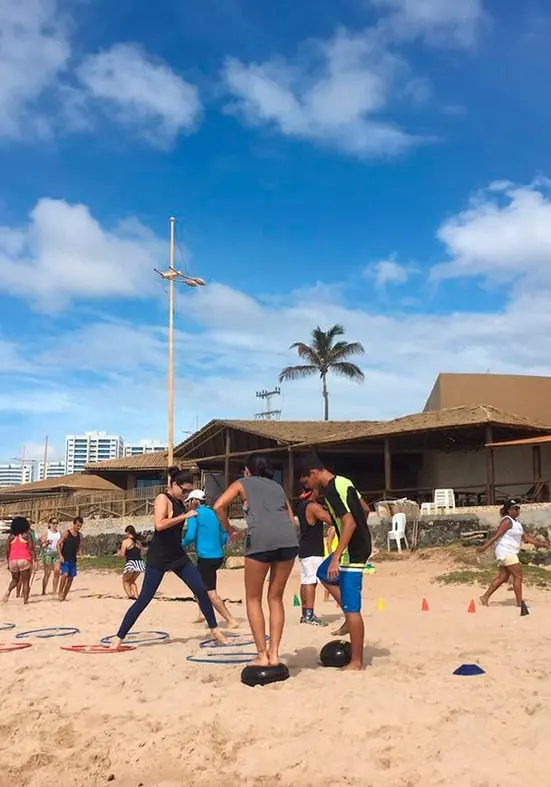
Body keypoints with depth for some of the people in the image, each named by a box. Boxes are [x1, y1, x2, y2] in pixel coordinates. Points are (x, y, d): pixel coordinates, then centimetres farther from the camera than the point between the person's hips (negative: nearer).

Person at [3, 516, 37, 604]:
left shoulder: (11, 536, 7)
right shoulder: (26, 535, -2)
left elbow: (7, 550, 6)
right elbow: (31, 548, -9)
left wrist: (8, 562, 16)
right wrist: (35, 560, -8)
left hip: (13, 561, 3)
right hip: (24, 560, -3)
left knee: (15, 580, 22)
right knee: (25, 581, 4)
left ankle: (8, 591, -4)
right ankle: (25, 600, 1)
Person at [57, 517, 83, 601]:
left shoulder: (79, 534, 8)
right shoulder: (67, 533, -9)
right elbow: (58, 544, -10)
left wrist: (79, 553, 5)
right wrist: (60, 555, -18)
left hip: (73, 560, 6)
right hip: (65, 559, -6)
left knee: (70, 578, 6)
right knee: (65, 574, -24)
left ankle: (64, 596, 16)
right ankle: (60, 593, -9)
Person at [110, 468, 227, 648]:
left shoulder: (179, 501, 11)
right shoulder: (163, 499, -13)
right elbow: (159, 525, -30)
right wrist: (185, 516, -28)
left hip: (178, 555, 7)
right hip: (158, 558, -7)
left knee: (201, 590, 2)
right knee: (144, 599, -5)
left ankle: (214, 630, 14)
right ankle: (119, 637, 6)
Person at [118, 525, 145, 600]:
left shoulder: (126, 541, -2)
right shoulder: (138, 542, 17)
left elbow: (122, 555, -4)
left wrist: (119, 552, 18)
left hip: (131, 563, -6)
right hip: (140, 563, 6)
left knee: (125, 581, 15)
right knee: (132, 581, 25)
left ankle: (130, 595, -4)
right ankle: (136, 595, 10)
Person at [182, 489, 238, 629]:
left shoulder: (195, 514, -8)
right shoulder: (214, 513, 14)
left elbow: (191, 536, -16)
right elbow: (224, 535, 14)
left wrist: (182, 544, 3)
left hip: (206, 558, -8)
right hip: (218, 556, 8)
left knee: (210, 592, -5)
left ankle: (231, 620, -9)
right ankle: (203, 613, 26)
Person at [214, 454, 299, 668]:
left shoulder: (242, 483, 21)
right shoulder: (277, 486, 31)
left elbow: (219, 506, 6)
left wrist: (229, 529, 19)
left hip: (260, 538, -4)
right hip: (288, 538, 4)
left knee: (253, 598, 11)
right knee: (275, 597, 15)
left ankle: (262, 655, 6)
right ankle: (274, 653, 9)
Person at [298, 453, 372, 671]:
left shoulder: (331, 490, -20)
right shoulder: (343, 482, 9)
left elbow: (350, 522, -28)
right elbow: (364, 509, 19)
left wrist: (336, 557, -27)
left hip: (353, 552, -10)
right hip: (359, 545, 10)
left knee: (352, 609, -3)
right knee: (324, 573, 28)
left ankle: (357, 662, 5)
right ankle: (350, 619, 24)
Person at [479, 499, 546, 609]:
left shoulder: (517, 522, 16)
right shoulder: (507, 521, -13)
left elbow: (525, 536, 19)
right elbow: (497, 534, -19)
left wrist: (539, 543, 15)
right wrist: (485, 546, -24)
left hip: (509, 553, 10)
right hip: (506, 552, -10)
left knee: (502, 577, 11)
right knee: (518, 576, -5)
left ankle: (485, 596, 13)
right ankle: (520, 603, -1)